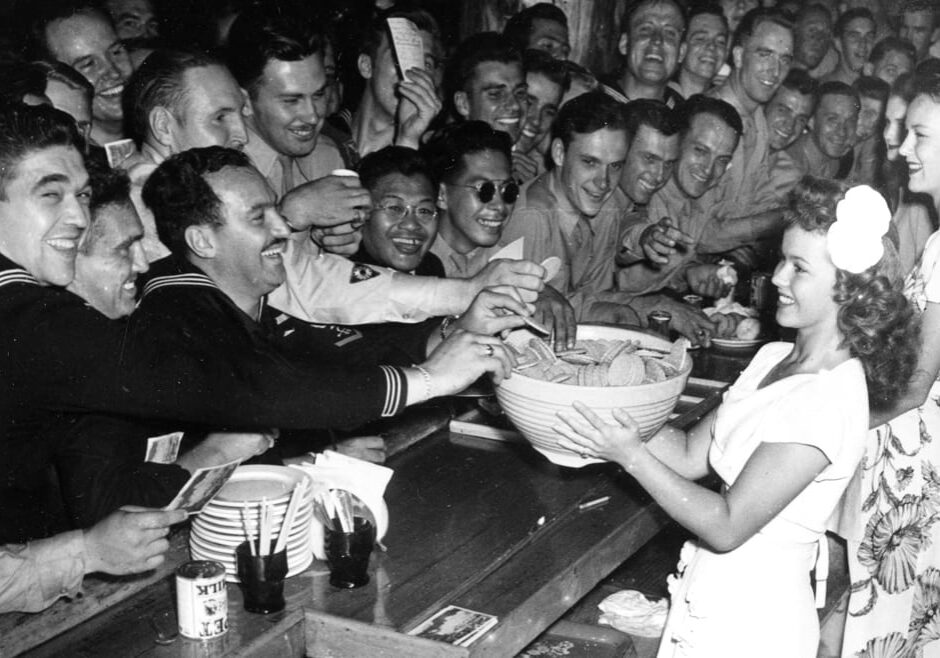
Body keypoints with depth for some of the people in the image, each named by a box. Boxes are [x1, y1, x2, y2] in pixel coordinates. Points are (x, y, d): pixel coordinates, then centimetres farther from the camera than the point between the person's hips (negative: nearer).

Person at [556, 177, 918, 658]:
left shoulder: (828, 401, -23)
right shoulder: (774, 358, 3)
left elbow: (727, 527, -23)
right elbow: (691, 455, 4)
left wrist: (629, 454, -21)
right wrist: (612, 410, -7)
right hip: (711, 593, 7)